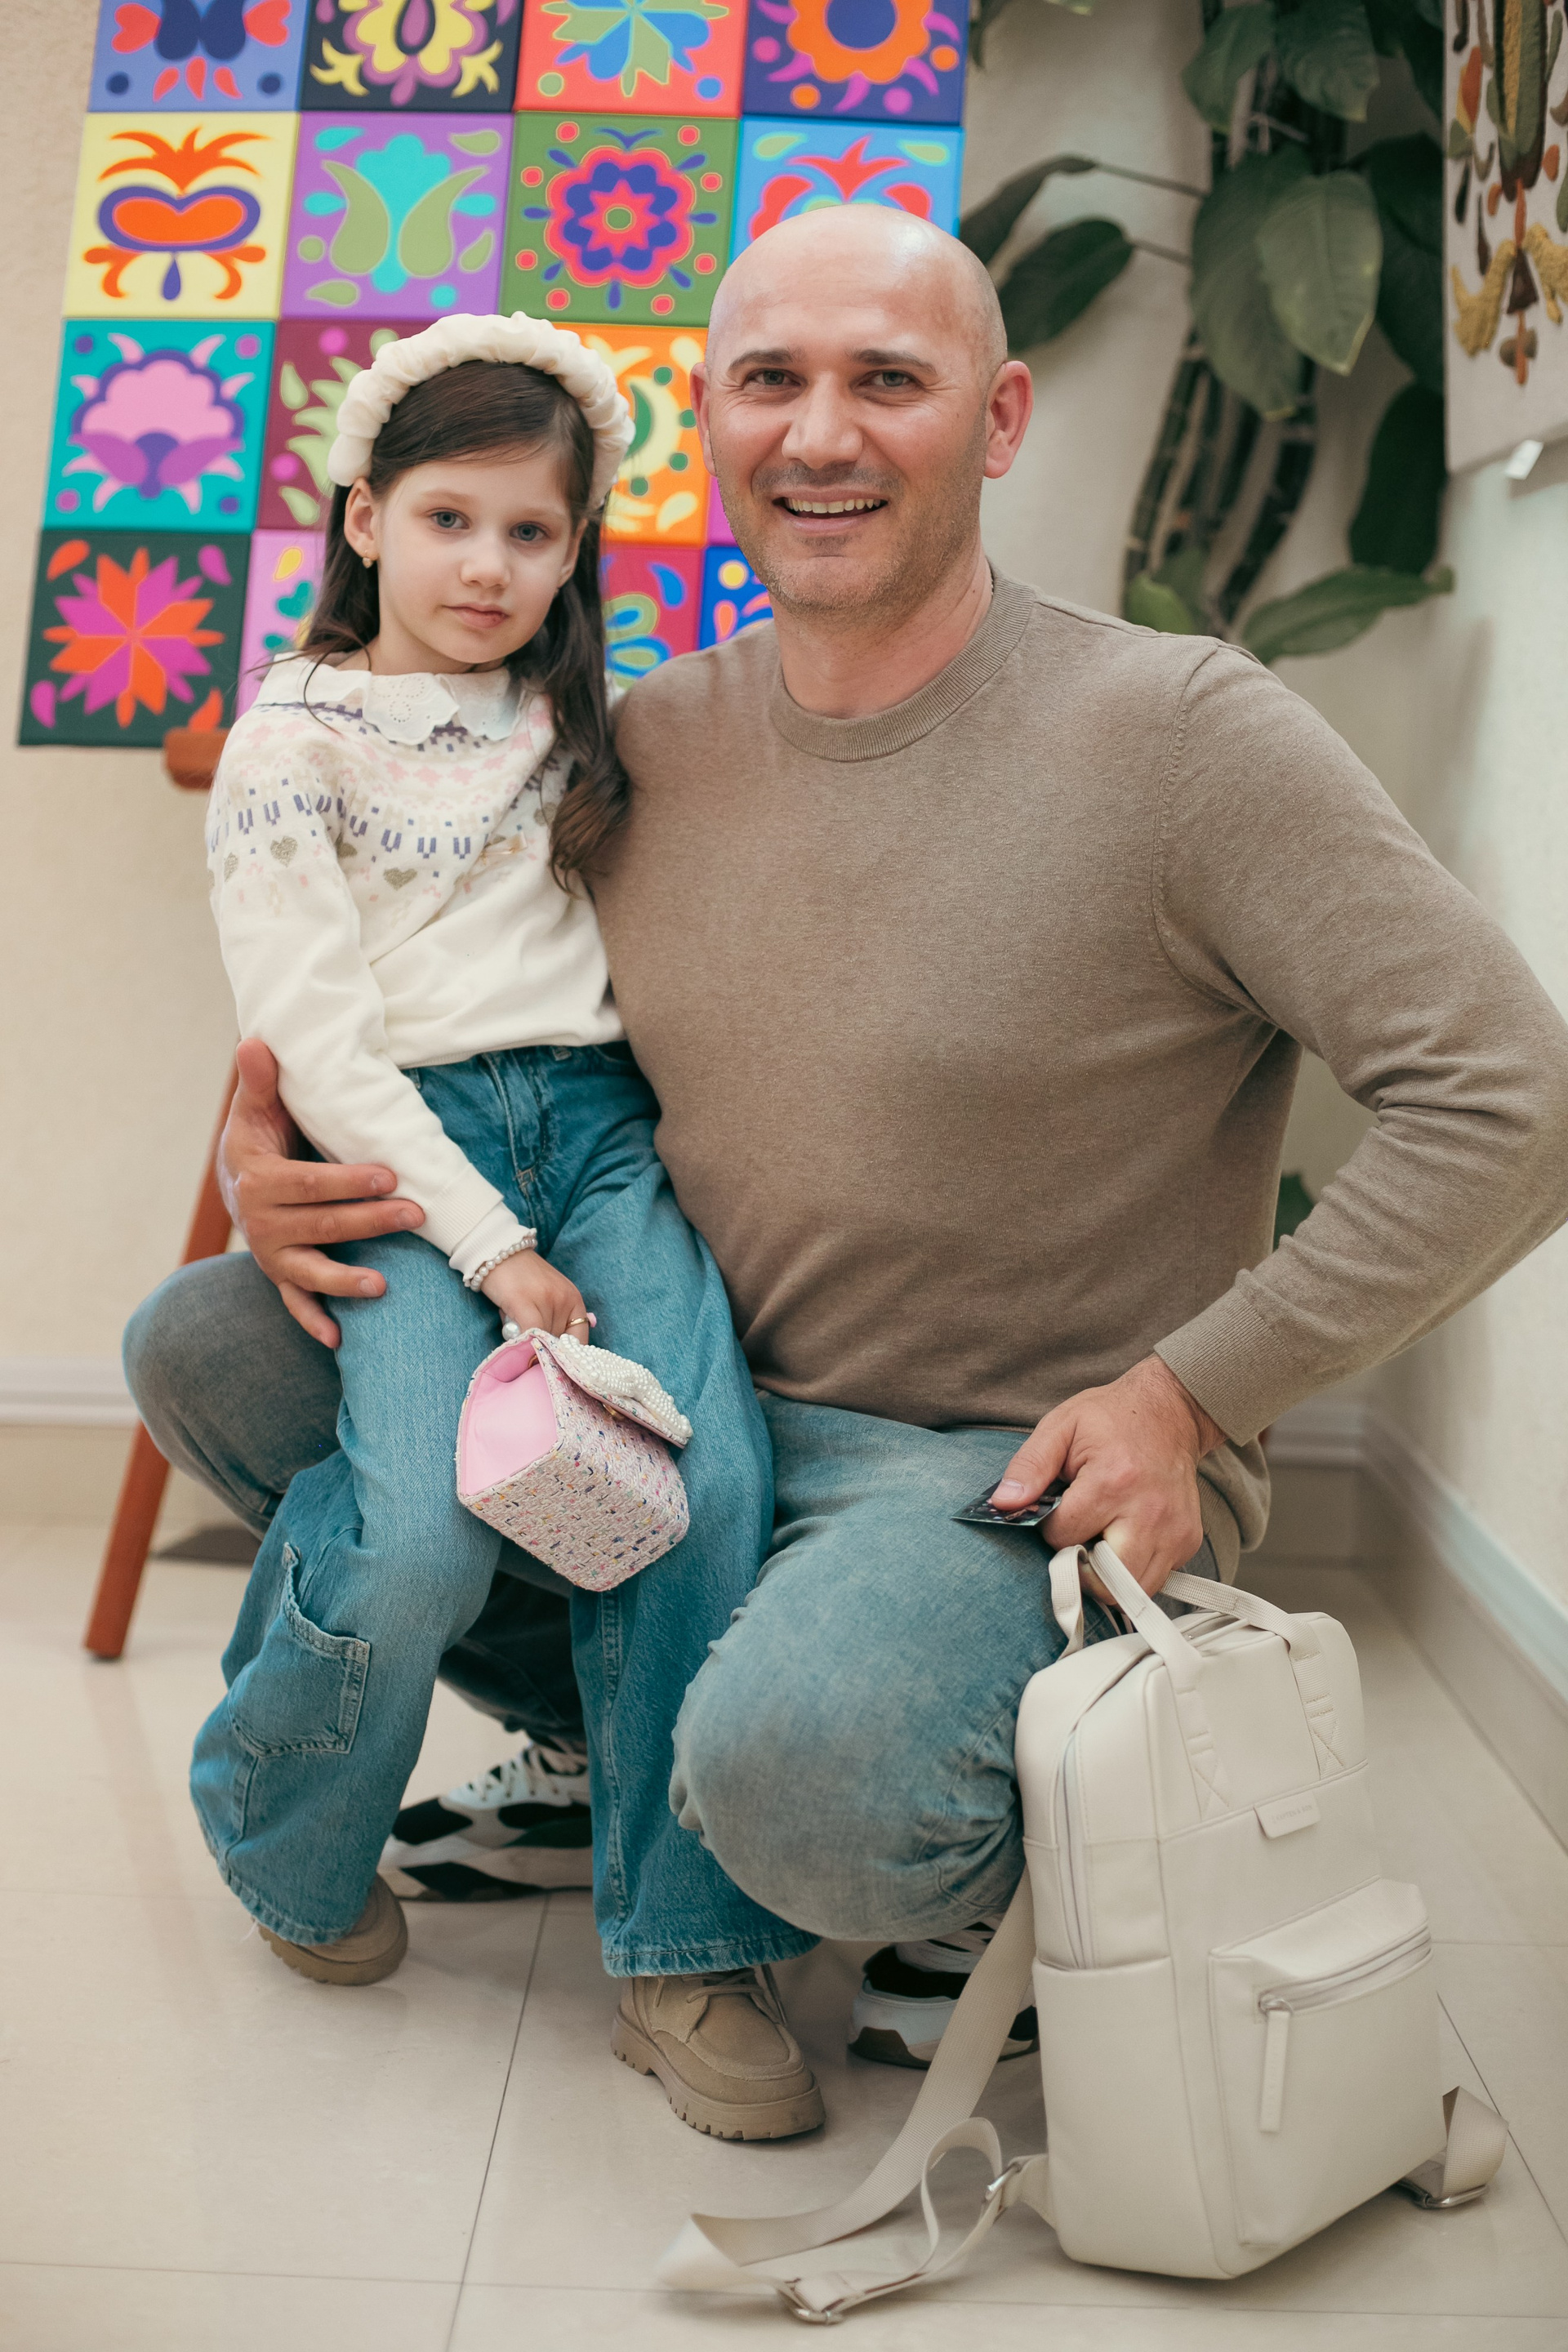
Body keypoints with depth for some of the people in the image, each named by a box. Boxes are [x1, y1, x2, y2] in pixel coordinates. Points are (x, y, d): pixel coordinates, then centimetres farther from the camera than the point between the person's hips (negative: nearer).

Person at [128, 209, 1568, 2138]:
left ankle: (1010, 1866, 4)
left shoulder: (1182, 730, -14)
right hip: (685, 1402, 6)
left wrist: (1189, 1394, -18)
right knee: (208, 1347, 0)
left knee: (793, 1770, -36)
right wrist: (269, 1147, -3)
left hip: (1030, 1469, -5)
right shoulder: (644, 745, 3)